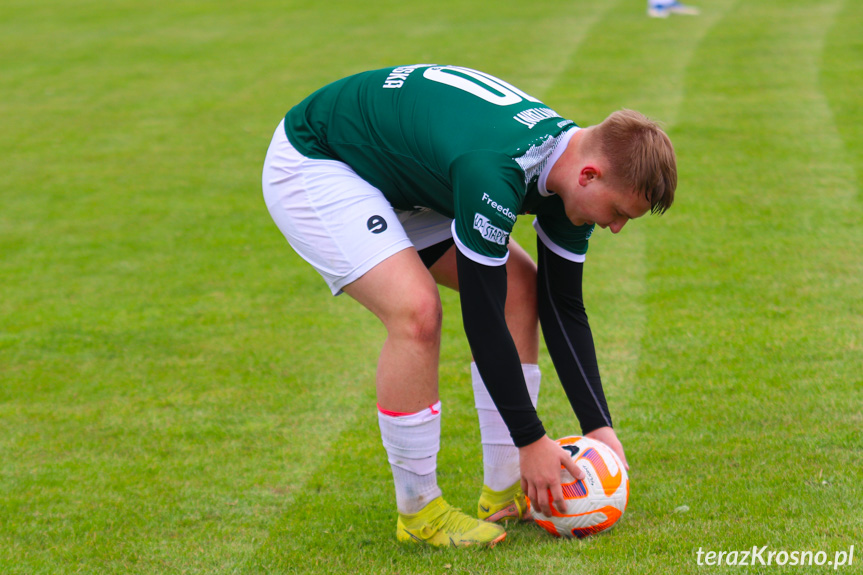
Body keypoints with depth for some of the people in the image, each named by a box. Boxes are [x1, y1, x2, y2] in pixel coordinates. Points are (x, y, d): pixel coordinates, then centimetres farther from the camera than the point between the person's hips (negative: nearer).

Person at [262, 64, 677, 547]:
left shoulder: (570, 160, -10)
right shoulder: (496, 172, -38)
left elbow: (564, 308, 0)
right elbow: (482, 319, -31)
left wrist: (599, 427, -4)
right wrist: (532, 442, -24)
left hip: (397, 174, 9)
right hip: (309, 164, -9)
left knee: (519, 287, 2)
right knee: (417, 308, -27)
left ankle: (505, 492, 9)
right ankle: (418, 511, -9)